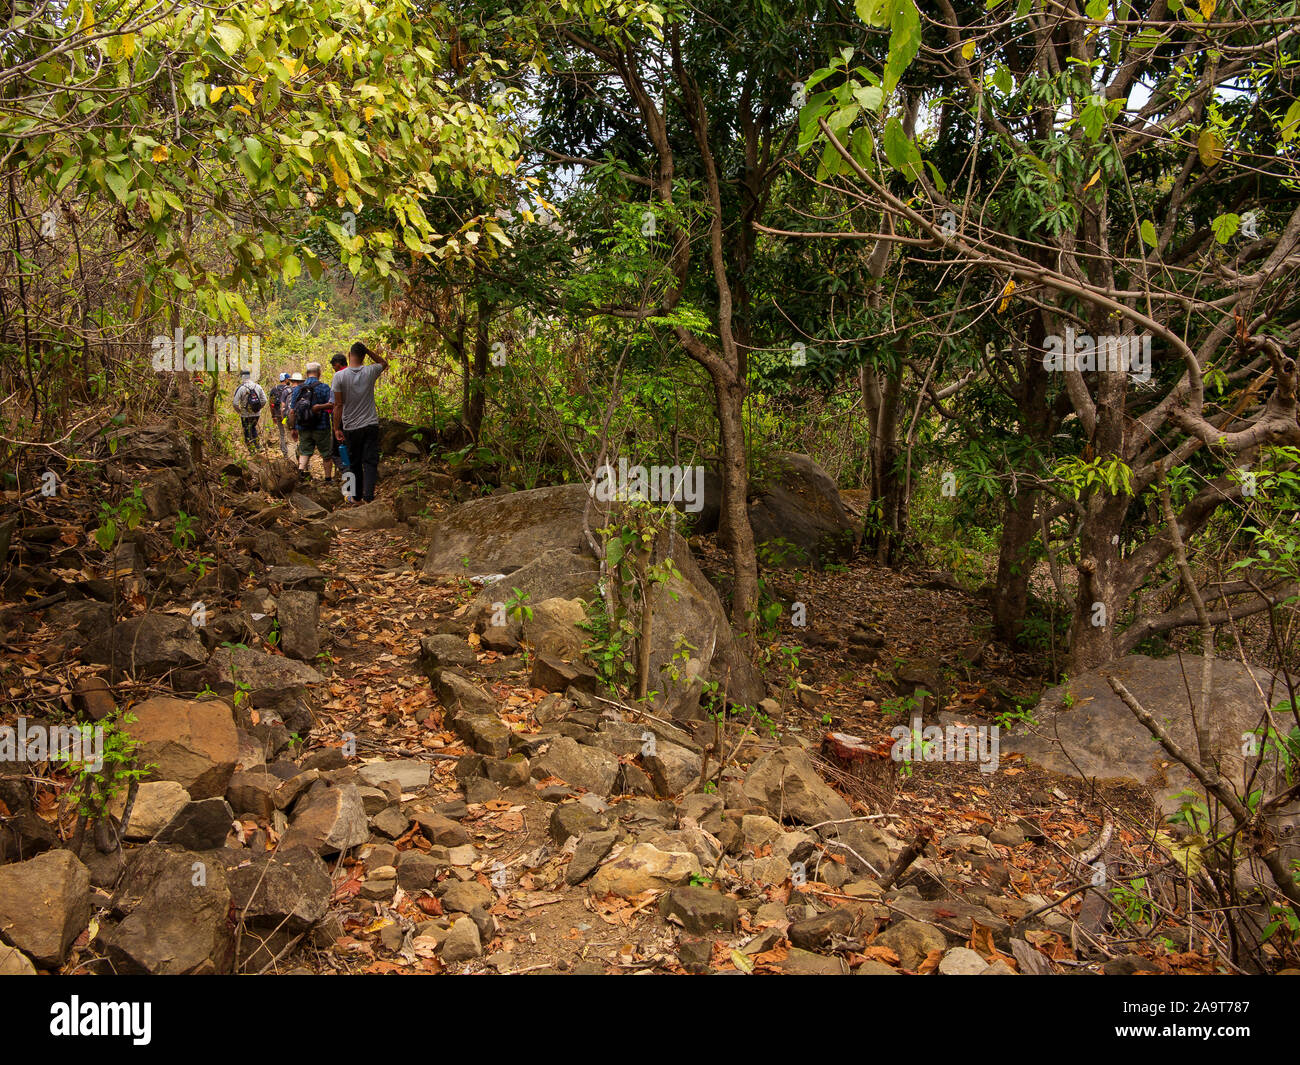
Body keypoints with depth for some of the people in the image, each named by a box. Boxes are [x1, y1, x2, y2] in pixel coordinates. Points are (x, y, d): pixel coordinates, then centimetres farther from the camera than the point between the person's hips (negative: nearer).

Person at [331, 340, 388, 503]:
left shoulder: (339, 376, -8)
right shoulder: (370, 372, -4)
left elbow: (338, 405, -8)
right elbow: (384, 362, 20)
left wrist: (336, 428, -1)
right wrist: (367, 350, 9)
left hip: (351, 428, 0)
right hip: (371, 425, 0)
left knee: (354, 463, 12)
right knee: (370, 462, -1)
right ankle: (368, 496, -13)